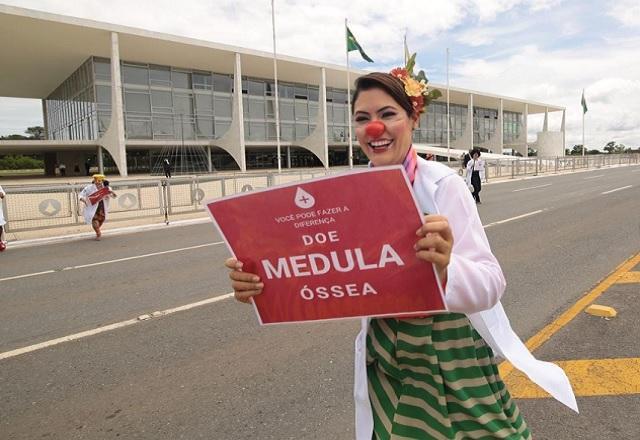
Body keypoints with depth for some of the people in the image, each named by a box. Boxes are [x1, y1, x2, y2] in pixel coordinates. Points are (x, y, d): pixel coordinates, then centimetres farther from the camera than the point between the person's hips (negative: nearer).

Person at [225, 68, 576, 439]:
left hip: (452, 354, -3)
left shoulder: (442, 184, -18)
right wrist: (262, 282, -24)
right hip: (385, 357, 4)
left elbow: (491, 282, -24)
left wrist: (445, 270, -45)